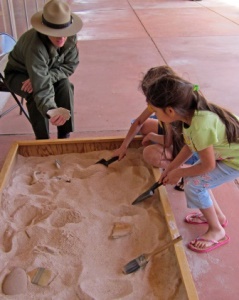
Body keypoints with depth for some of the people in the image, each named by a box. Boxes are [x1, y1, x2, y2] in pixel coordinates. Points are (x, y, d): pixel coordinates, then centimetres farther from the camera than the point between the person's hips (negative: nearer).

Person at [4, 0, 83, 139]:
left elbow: (70, 65, -15)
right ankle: (42, 140, -14)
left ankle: (64, 136, -12)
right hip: (18, 73, -4)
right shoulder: (35, 46, -41)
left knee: (65, 86, -23)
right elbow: (42, 87, -48)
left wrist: (46, 76, -31)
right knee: (35, 93, -32)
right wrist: (50, 110, -67)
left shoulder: (71, 37, -25)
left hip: (49, 71, 4)